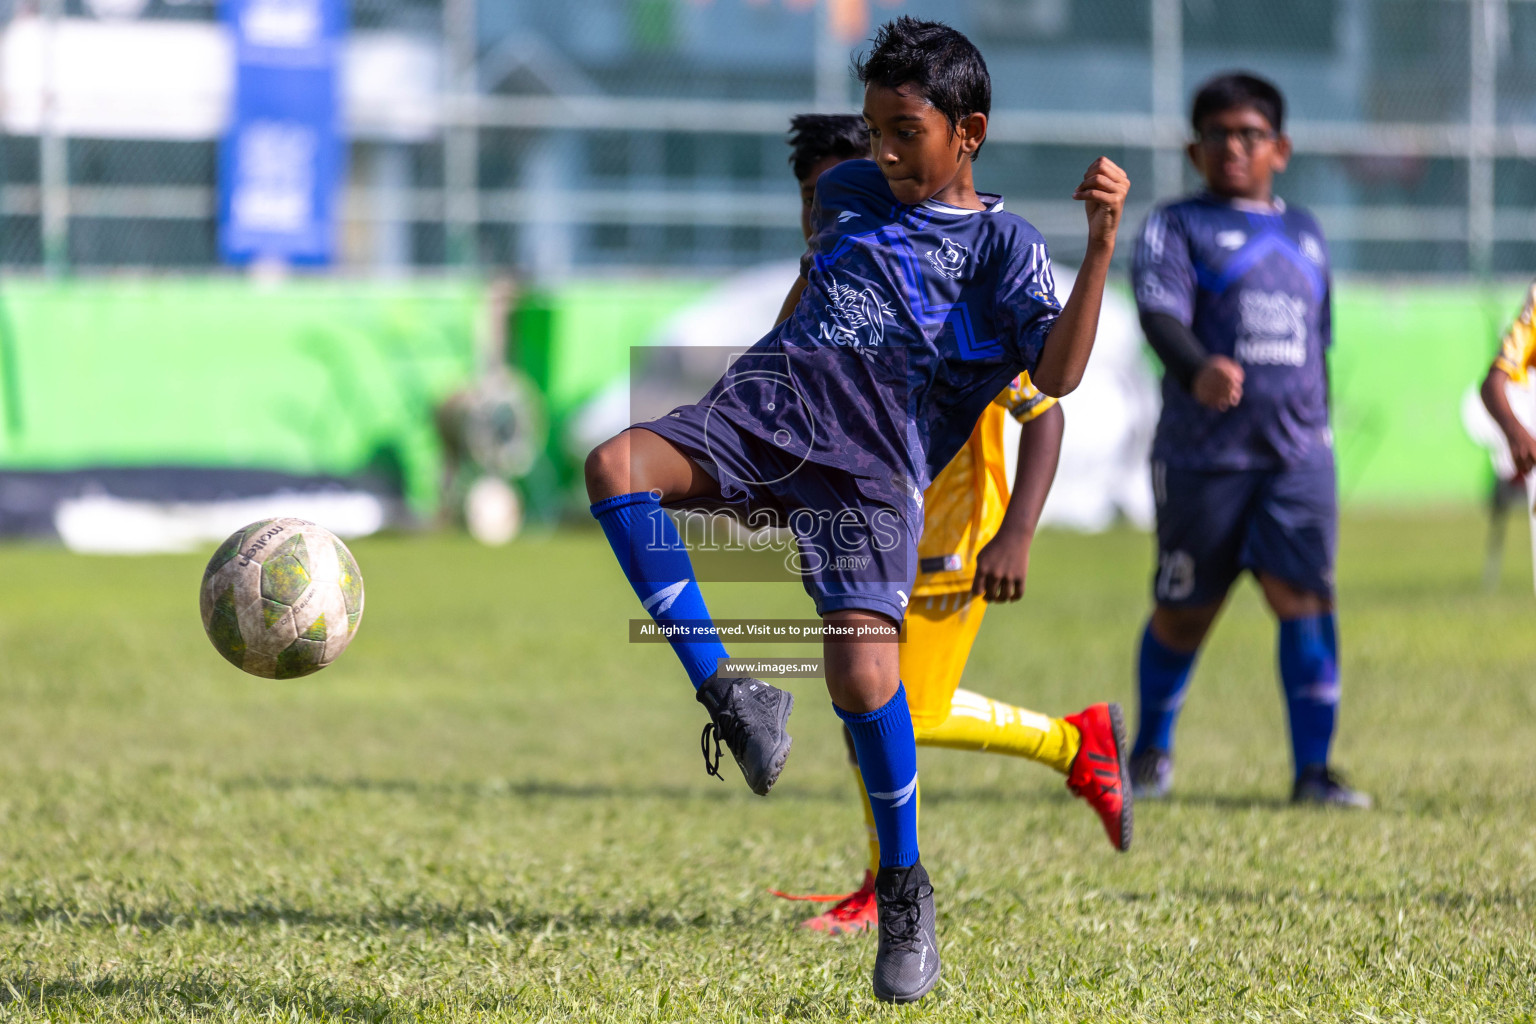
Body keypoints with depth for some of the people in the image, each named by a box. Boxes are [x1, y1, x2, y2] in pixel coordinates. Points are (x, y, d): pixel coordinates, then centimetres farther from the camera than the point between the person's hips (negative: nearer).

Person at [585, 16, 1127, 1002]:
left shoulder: (1004, 243, 11)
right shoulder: (850, 192, 28)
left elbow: (1057, 375, -4)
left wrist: (1101, 246, -13)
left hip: (880, 446, -5)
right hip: (769, 393, 5)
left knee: (862, 667, -23)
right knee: (618, 466, -27)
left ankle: (905, 890, -2)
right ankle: (730, 698, -22)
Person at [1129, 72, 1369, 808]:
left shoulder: (1305, 234, 17)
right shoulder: (1176, 226, 1)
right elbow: (1160, 312, -17)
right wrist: (1196, 370, -37)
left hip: (1297, 453, 3)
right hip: (1202, 454, -3)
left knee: (1305, 597, -11)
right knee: (1184, 611, 6)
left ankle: (1312, 770, -9)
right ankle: (1151, 751, 28)